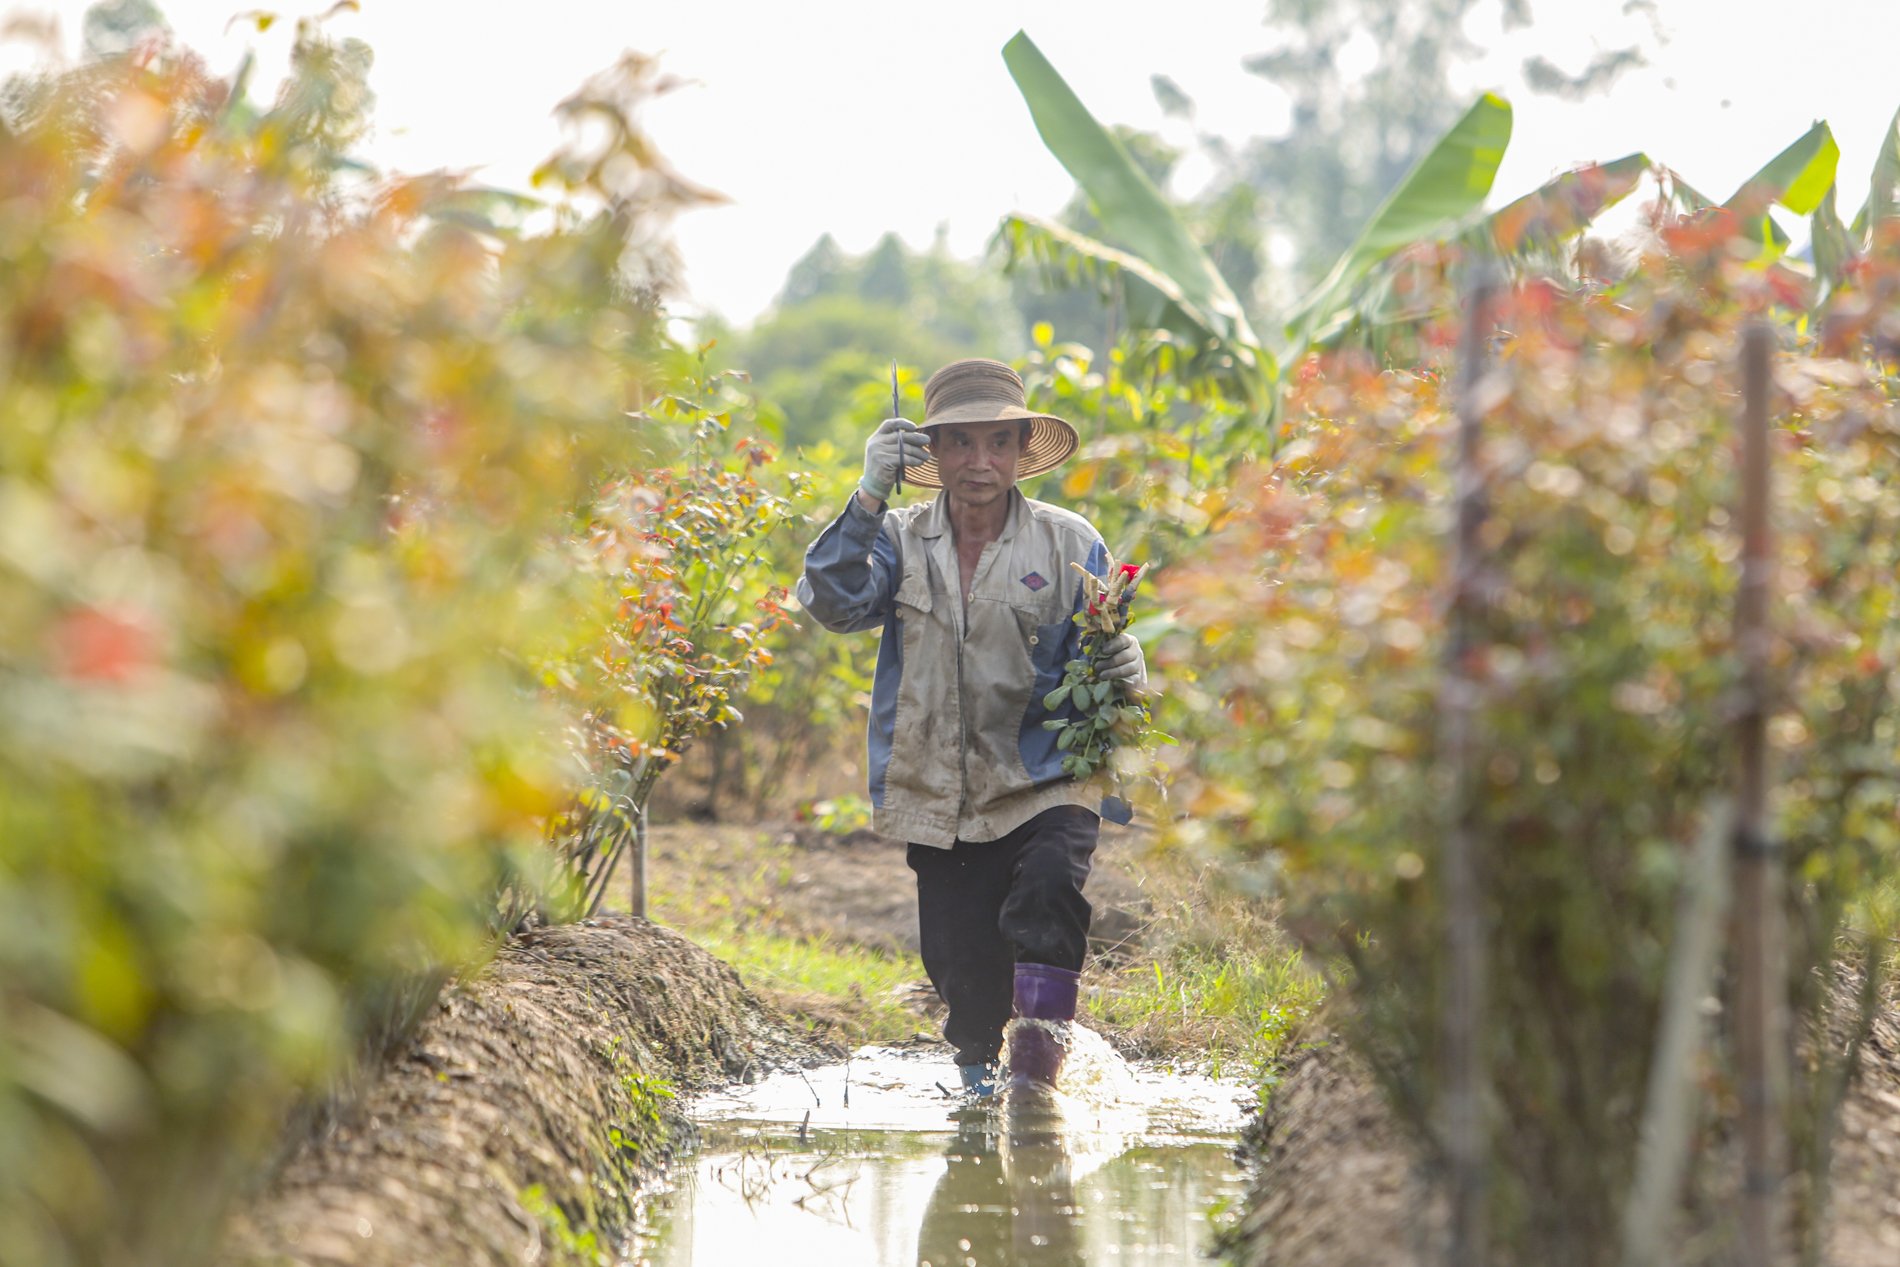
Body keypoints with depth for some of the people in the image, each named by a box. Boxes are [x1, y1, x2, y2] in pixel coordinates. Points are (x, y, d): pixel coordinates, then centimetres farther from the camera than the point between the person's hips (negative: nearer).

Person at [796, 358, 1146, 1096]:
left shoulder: (1070, 545, 2)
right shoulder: (900, 541, 5)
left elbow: (1098, 660, 5)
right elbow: (835, 603, -13)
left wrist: (1121, 669, -20)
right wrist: (870, 497, -24)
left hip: (1046, 787, -2)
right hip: (943, 798, 2)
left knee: (1050, 882, -31)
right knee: (961, 964, 4)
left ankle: (1036, 1074, -22)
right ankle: (977, 1076, 35)